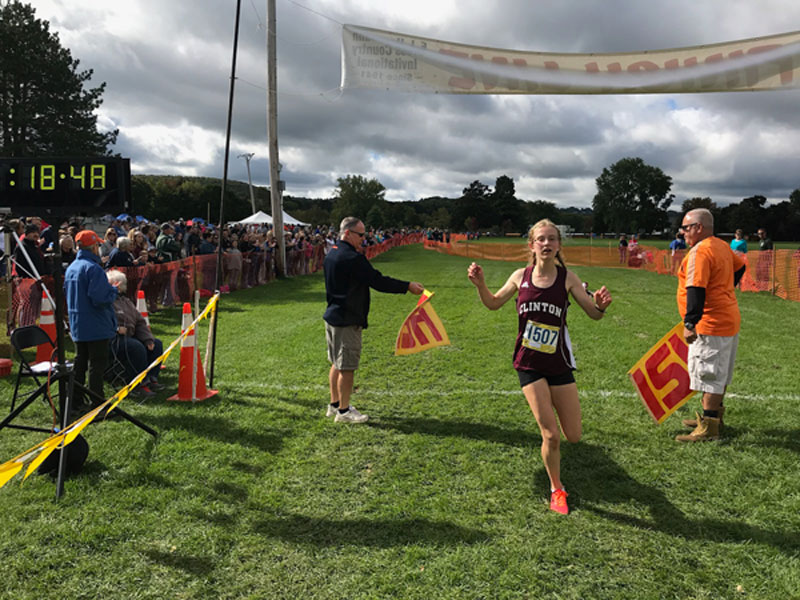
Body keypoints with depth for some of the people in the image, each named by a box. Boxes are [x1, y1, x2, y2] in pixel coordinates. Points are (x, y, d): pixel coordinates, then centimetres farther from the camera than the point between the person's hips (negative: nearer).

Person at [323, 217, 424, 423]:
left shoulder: (331, 254, 10)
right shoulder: (352, 258, -21)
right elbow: (378, 281, -20)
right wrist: (407, 286, -13)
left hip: (332, 315, 10)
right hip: (347, 320, -10)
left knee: (337, 363, 19)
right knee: (347, 367, 0)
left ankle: (334, 404, 29)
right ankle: (343, 411, 10)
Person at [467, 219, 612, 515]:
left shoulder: (567, 278, -6)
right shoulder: (521, 276, -2)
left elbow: (594, 313, -3)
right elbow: (493, 304, 12)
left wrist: (602, 305, -26)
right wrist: (480, 284, -8)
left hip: (559, 363, 1)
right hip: (529, 364, 0)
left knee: (573, 436, 3)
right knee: (550, 435, -5)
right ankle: (557, 490, 21)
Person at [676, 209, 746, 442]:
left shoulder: (699, 252, -19)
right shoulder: (722, 246, 11)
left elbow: (696, 290, -26)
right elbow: (740, 267, 28)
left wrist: (690, 323, -27)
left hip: (711, 325, -10)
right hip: (729, 319, 10)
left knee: (709, 374, -5)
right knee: (719, 373, 19)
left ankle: (709, 428, 0)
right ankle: (713, 416, 33)